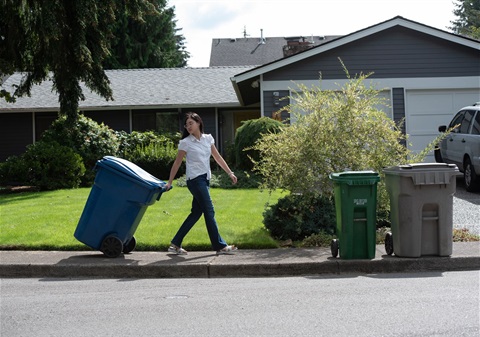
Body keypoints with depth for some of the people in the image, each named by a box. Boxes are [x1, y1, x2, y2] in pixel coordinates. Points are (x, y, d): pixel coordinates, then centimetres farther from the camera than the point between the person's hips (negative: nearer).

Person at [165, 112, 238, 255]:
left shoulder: (208, 139, 9)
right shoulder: (185, 142, -5)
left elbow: (218, 157, 13)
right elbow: (177, 163, -2)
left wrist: (230, 173, 8)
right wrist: (169, 182, -4)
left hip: (205, 179, 6)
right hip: (195, 179, -6)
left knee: (196, 212, 8)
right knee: (209, 212, -7)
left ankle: (175, 244, 15)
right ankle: (220, 246, -2)